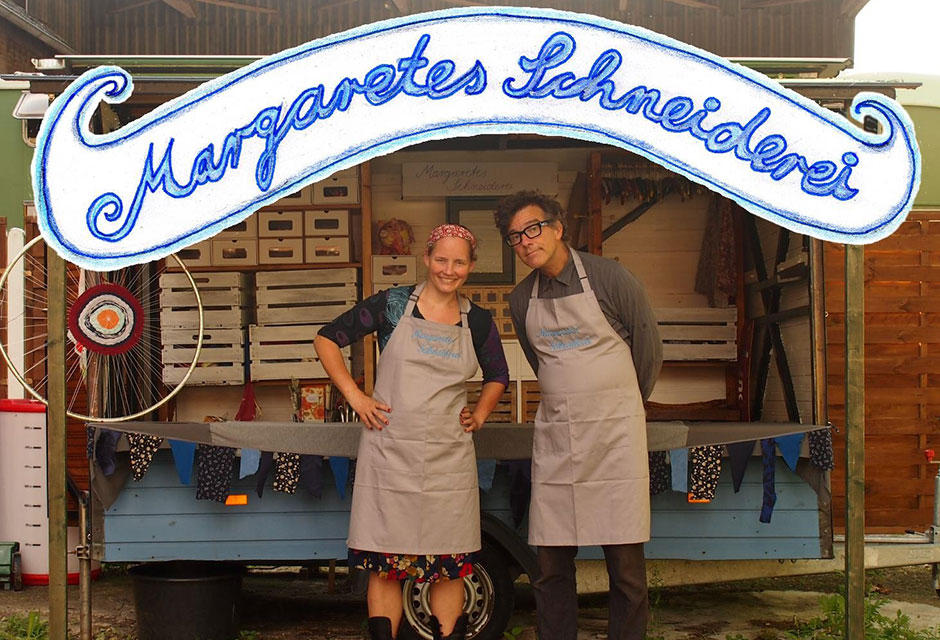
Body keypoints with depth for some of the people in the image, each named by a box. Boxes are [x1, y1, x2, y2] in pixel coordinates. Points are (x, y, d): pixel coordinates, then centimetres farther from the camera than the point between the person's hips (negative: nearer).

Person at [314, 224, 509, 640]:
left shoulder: (478, 322, 8)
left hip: (449, 459, 2)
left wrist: (479, 414, 9)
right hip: (389, 452, -2)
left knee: (449, 566, 5)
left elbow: (497, 376, 25)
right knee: (385, 564, 1)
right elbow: (326, 339, 3)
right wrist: (355, 397, -3)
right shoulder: (393, 304, 0)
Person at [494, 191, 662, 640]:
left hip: (615, 434, -3)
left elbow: (649, 352, 6)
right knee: (551, 561, 2)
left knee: (626, 560, -2)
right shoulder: (522, 299, 9)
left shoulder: (609, 278, -4)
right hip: (555, 435, 4)